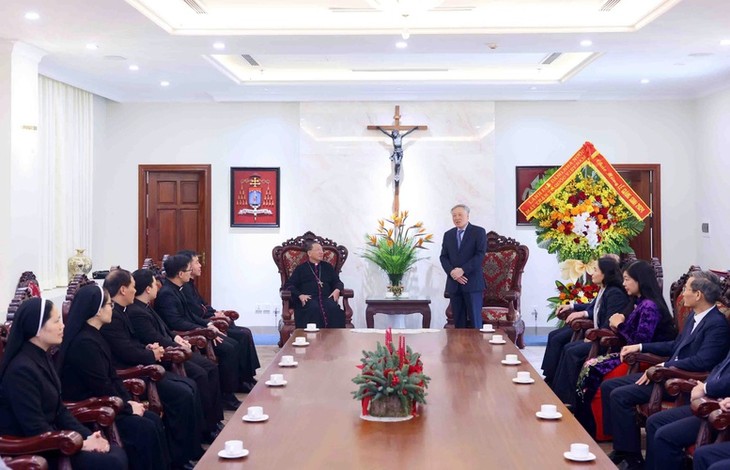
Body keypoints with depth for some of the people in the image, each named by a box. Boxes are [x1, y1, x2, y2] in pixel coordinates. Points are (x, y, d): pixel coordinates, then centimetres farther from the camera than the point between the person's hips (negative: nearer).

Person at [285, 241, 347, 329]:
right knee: (314, 308, -38)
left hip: (326, 297, 2)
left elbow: (337, 282, 25)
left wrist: (337, 290, 0)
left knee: (333, 308, -33)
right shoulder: (301, 268, 18)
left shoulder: (328, 266, 28)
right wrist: (300, 295, -9)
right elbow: (289, 285, 11)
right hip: (308, 298, -2)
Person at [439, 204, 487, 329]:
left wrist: (462, 270, -15)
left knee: (475, 319, -5)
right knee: (458, 321, 4)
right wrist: (451, 272, -8)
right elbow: (443, 257, 10)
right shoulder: (448, 235, 16)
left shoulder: (478, 232, 1)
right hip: (454, 283, 4)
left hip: (472, 283, -4)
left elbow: (480, 255, -9)